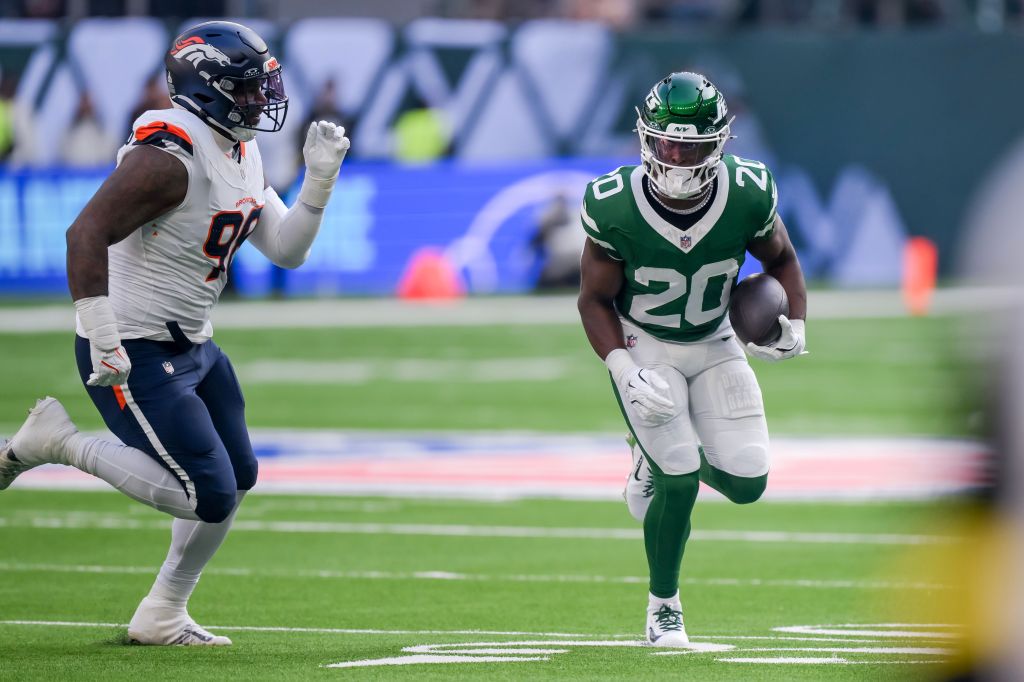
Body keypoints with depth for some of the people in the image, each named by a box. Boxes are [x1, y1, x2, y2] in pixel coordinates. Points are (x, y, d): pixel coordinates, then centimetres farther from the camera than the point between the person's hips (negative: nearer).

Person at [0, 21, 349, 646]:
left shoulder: (241, 156, 9)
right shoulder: (171, 154, -23)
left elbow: (287, 249, 10)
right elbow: (87, 232, -29)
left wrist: (319, 181, -6)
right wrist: (101, 339, -32)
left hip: (193, 346, 10)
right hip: (136, 353, -10)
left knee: (238, 478, 14)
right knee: (210, 495, -11)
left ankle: (163, 617, 26)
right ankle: (55, 442, 1)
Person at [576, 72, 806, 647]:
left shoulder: (748, 196, -22)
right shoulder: (615, 207, -26)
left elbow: (780, 259, 0)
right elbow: (596, 299, -12)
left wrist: (795, 324, -15)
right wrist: (624, 371, -25)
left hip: (715, 344, 3)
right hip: (642, 345, -3)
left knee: (748, 484, -6)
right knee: (680, 482, -13)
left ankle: (664, 454, 27)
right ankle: (664, 605, 11)